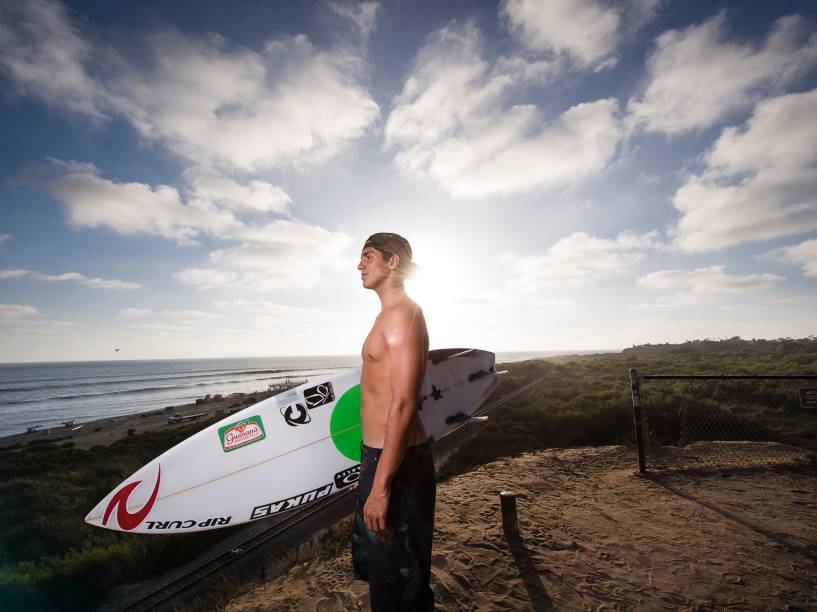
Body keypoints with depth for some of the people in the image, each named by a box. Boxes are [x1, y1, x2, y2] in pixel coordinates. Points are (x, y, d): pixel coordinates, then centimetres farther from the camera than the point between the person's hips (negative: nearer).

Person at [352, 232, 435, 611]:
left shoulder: (402, 314, -19)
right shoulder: (391, 314, 13)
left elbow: (403, 405, -25)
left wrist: (380, 486, -24)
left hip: (395, 462, -10)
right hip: (380, 454, 10)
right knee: (378, 567, 27)